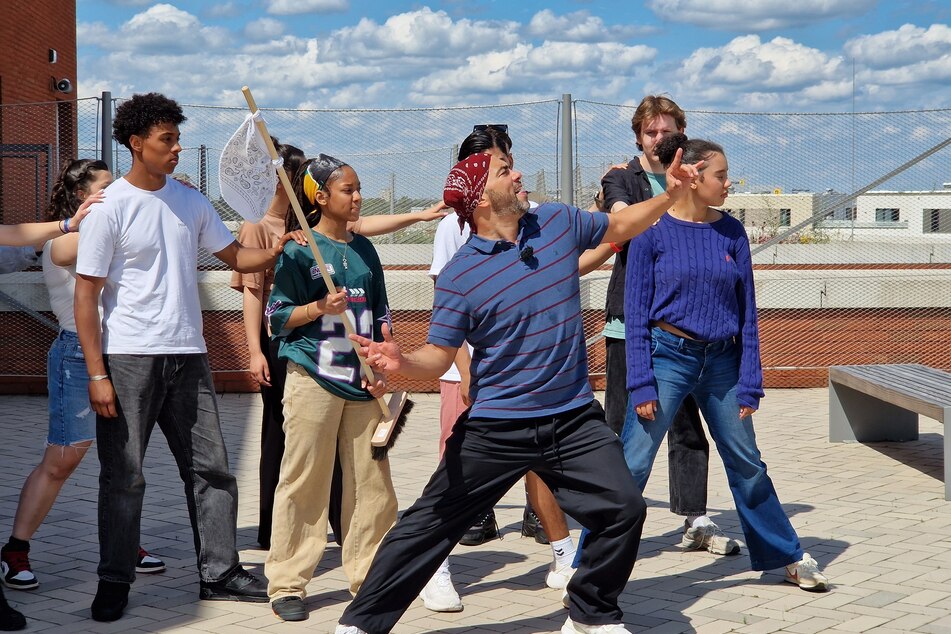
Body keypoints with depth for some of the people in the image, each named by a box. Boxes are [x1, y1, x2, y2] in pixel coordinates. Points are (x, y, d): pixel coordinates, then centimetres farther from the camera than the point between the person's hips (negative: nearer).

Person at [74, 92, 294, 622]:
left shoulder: (191, 201, 9)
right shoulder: (110, 209, -7)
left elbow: (234, 255, 16)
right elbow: (86, 294, -8)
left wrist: (276, 253, -5)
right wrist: (97, 373, -13)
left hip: (188, 357, 5)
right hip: (129, 359, -5)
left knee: (211, 468, 6)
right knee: (123, 475, 2)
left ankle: (220, 573, 15)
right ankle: (115, 582, 13)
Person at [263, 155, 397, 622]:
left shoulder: (364, 249, 14)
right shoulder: (300, 250, -3)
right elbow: (277, 318, -4)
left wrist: (382, 367, 6)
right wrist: (318, 308, -21)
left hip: (361, 382, 5)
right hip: (314, 377, -5)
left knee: (372, 483, 7)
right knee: (302, 483, -2)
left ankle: (368, 575, 19)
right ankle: (286, 584, 5)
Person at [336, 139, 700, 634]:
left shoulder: (558, 222, 3)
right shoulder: (459, 274, -11)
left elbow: (619, 226, 22)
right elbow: (439, 356, -9)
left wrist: (670, 195, 11)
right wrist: (402, 363, -30)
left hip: (573, 419, 4)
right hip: (496, 427, -3)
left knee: (625, 509, -5)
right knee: (429, 524, 2)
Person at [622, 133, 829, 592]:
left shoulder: (732, 232, 3)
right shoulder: (653, 231, -7)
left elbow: (747, 313, 6)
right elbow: (636, 312, -7)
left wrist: (750, 382, 2)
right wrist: (641, 382, -13)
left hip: (722, 361, 4)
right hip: (667, 355, -4)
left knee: (746, 465, 15)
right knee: (631, 466, -6)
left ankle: (788, 558, 29)